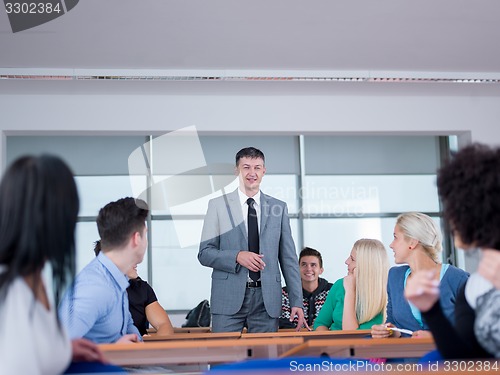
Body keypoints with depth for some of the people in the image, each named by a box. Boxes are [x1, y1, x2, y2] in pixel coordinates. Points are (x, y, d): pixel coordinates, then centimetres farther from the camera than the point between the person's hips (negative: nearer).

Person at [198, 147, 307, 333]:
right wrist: (237, 256, -15)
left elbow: (288, 258, 9)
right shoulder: (218, 205, 4)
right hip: (229, 299, -1)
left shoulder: (279, 207, 9)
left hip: (267, 301, 2)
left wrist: (296, 302, 4)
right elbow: (204, 253, 2)